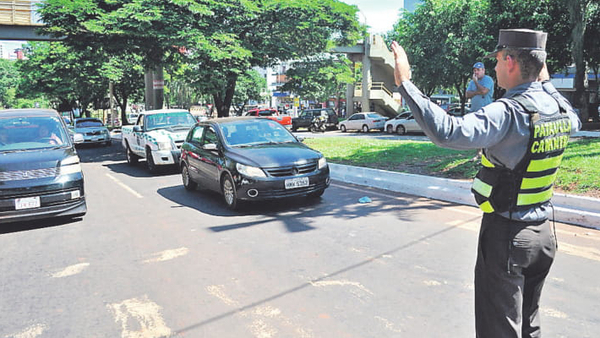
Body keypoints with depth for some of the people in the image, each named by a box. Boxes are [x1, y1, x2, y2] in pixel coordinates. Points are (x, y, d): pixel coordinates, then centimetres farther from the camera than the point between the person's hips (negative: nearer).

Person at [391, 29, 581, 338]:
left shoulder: (508, 113, -24)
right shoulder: (560, 107, 1)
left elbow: (449, 132, -39)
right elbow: (574, 123, 26)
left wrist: (405, 84, -35)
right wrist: (545, 82, 27)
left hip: (505, 234, -7)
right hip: (543, 232, 8)